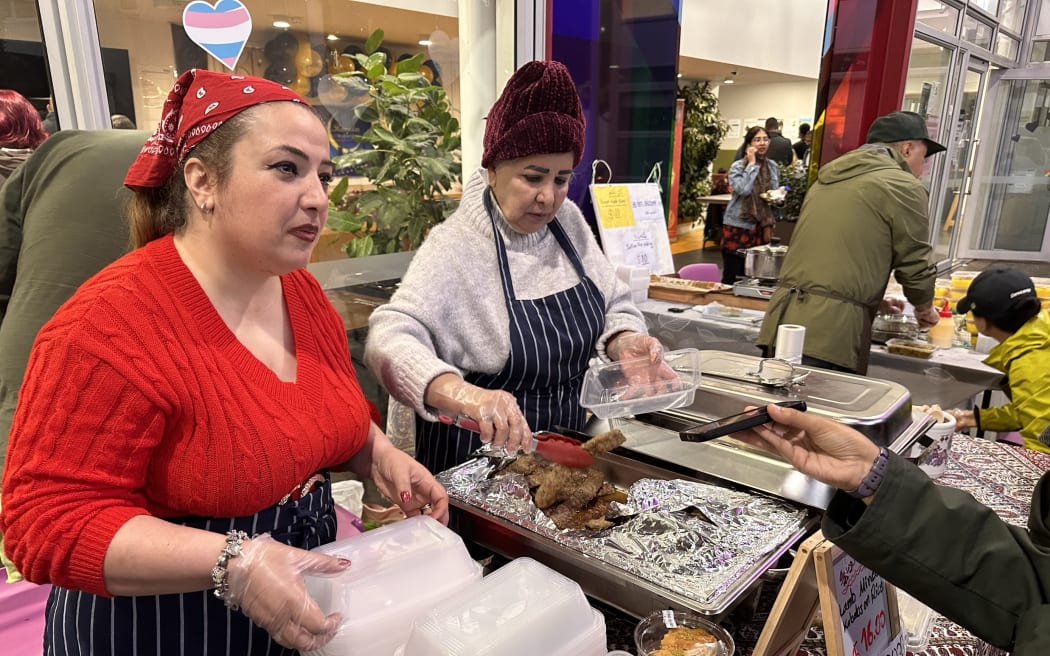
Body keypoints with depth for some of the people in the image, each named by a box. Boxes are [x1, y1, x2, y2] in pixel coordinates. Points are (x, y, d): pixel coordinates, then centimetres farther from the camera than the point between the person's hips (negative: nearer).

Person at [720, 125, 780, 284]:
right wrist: (752, 164, -15)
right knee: (733, 275, -1)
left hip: (762, 227, 4)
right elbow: (743, 189, -22)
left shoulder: (773, 166, 9)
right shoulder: (737, 166, -5)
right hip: (738, 225, -4)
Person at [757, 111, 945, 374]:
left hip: (783, 319, 7)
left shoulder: (828, 179, 21)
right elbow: (914, 266, 2)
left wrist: (874, 301, 37)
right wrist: (925, 309, 23)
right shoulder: (903, 187, -1)